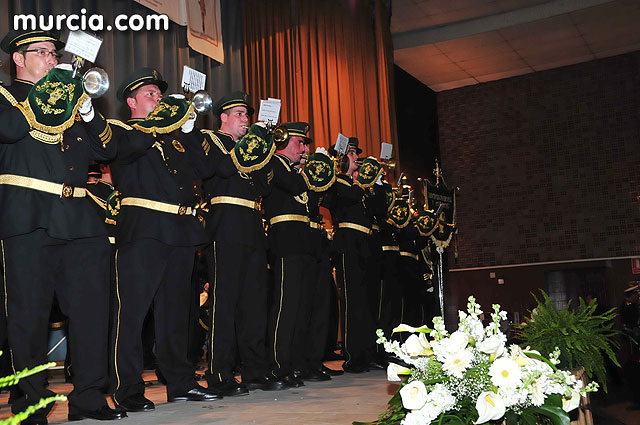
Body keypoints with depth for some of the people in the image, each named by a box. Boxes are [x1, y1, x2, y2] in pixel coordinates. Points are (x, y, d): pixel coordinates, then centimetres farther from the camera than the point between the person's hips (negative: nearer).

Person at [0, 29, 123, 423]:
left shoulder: (68, 99, 24)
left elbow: (107, 150, 13)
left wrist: (88, 111, -1)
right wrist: (42, 98, -10)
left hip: (80, 221, 5)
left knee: (92, 309, 4)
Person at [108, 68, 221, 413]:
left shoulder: (172, 134, 23)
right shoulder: (120, 129, 6)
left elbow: (202, 168, 13)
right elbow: (134, 144, -19)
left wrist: (188, 129, 6)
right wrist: (163, 119, -7)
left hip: (181, 230, 7)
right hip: (142, 229, -6)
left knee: (175, 310, 12)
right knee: (132, 309, -6)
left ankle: (180, 383, 20)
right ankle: (127, 390, 1)